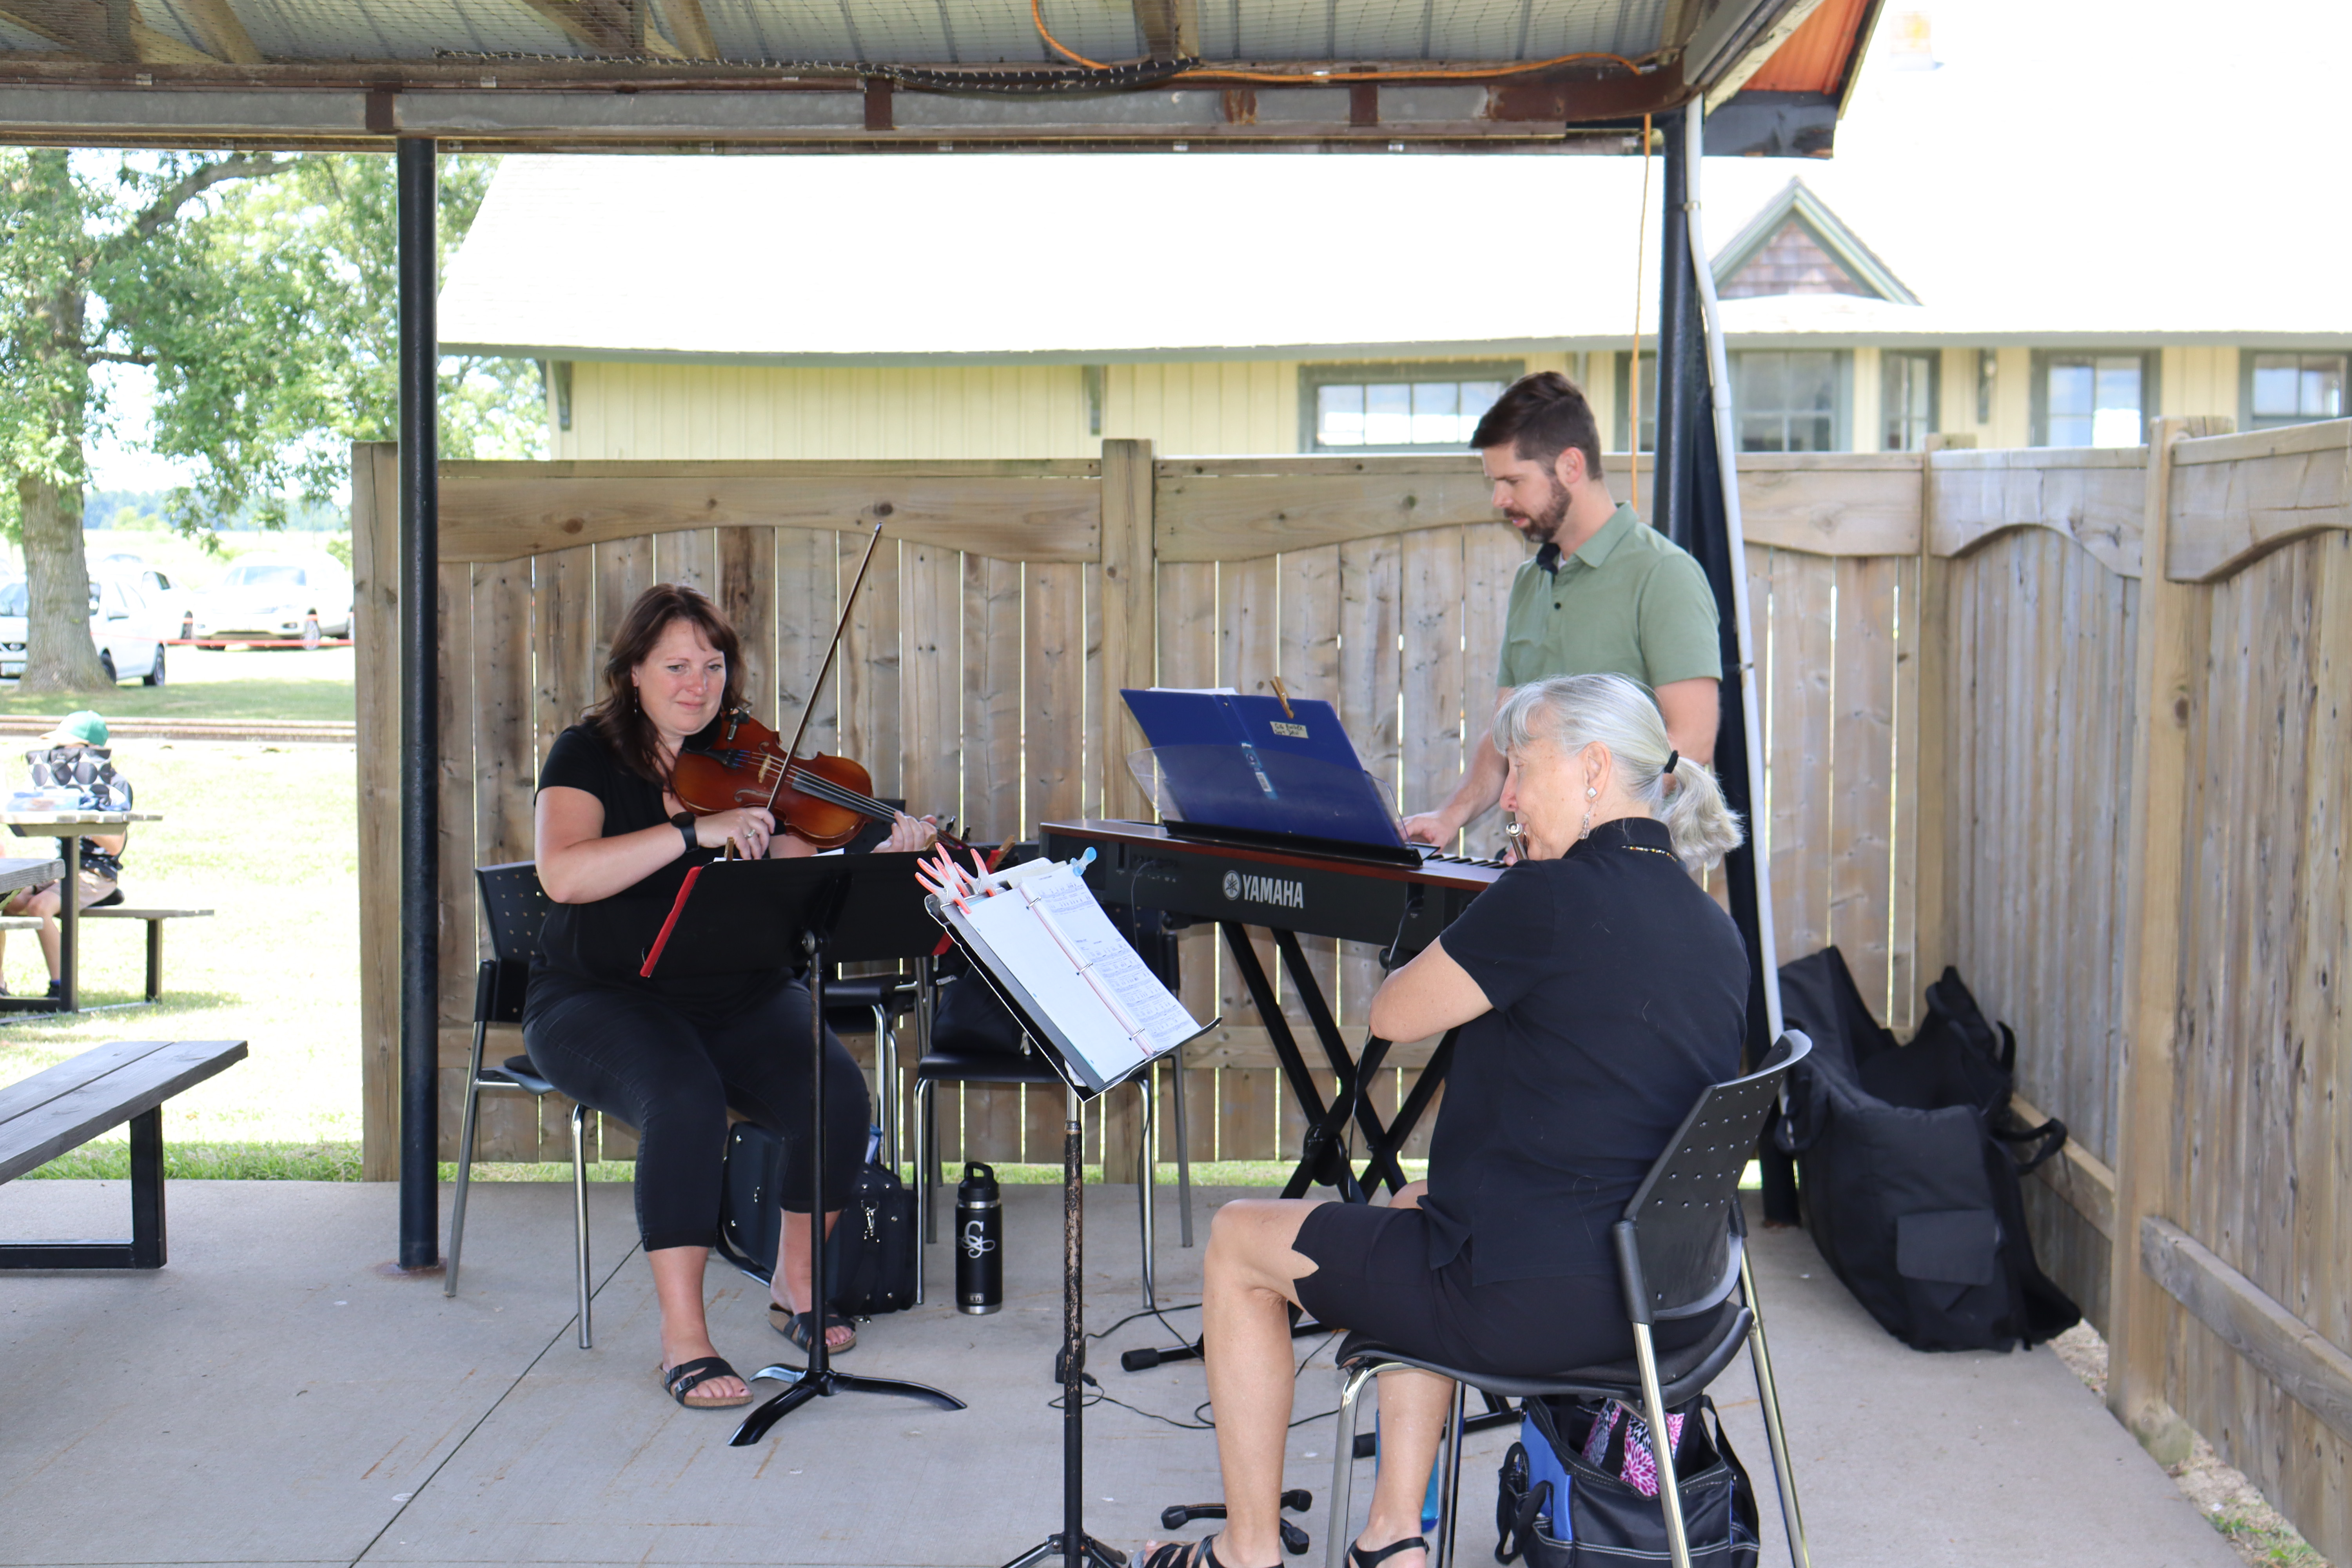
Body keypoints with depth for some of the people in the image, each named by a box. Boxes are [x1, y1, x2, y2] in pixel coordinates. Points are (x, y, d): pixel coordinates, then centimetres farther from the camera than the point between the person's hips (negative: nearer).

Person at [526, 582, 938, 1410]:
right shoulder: (589, 755, -3)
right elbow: (563, 874, -23)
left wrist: (880, 858, -24)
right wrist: (696, 832, -30)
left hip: (741, 997, 3)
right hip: (604, 999, -3)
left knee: (837, 1094, -22)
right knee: (686, 1099, -34)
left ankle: (796, 1282, 4)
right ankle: (682, 1337, -22)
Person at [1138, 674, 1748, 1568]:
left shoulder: (1550, 898, -18)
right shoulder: (1717, 934, 7)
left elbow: (1390, 1015, -6)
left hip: (1536, 1305, -8)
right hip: (1675, 1303, 9)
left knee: (1238, 1242, 13)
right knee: (1417, 1209, 36)